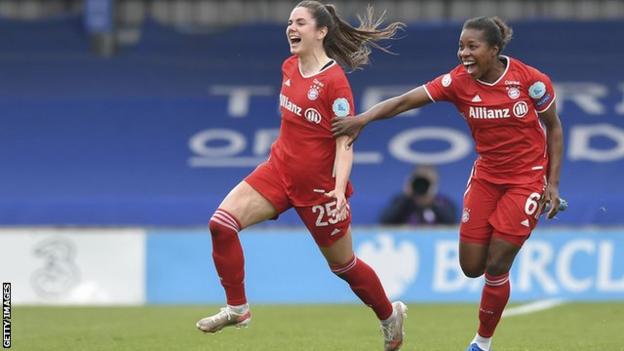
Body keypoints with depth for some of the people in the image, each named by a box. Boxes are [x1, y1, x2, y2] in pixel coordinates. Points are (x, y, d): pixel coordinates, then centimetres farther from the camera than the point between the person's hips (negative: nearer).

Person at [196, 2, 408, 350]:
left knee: (343, 264, 9)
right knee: (222, 223, -14)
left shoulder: (334, 81, -18)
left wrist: (339, 189, -30)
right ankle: (237, 308, -2)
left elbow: (345, 142, -19)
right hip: (280, 170, 7)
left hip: (319, 185, -6)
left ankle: (390, 314, 36)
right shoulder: (290, 68, 3)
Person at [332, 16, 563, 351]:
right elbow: (405, 100, -19)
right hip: (486, 174, 4)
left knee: (496, 267, -8)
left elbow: (553, 127, -4)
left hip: (527, 177, -4)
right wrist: (362, 118, -33)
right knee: (471, 267, 2)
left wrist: (552, 183, -9)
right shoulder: (458, 82, -13)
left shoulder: (530, 79, -18)